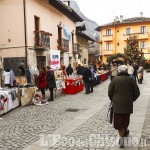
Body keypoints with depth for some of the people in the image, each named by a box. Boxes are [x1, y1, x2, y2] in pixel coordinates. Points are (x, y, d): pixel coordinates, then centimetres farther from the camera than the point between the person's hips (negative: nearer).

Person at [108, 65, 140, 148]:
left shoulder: (114, 79, -6)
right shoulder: (131, 79, -3)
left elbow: (110, 92, -5)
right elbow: (137, 92, -1)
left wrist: (113, 100, 12)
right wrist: (132, 100, 14)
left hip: (117, 104, -2)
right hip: (128, 104, 2)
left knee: (119, 120, 3)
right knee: (126, 118, 22)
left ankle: (121, 137, -10)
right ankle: (125, 131, 45)